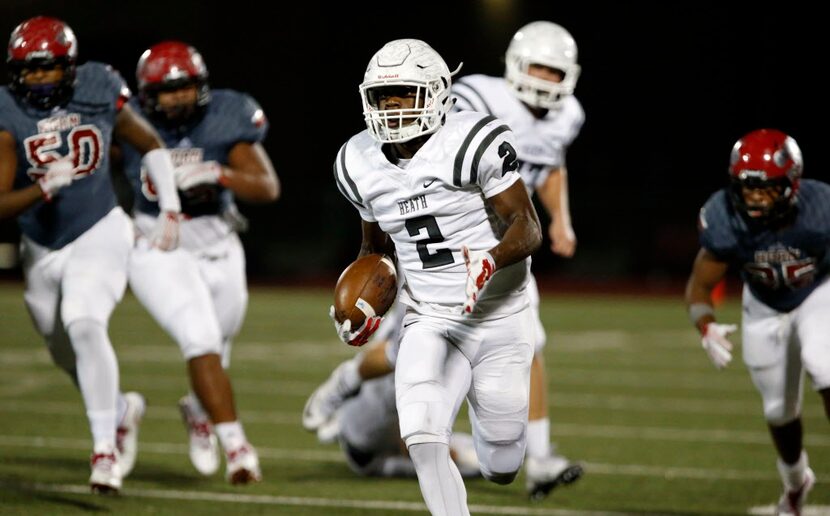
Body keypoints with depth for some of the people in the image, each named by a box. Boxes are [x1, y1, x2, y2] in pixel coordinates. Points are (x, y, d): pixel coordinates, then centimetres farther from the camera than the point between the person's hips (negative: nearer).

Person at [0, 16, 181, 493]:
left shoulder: (99, 94, -11)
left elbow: (151, 145, 6)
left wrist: (170, 211, -1)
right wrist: (44, 188, -39)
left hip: (99, 234, -3)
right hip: (42, 249, 3)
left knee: (84, 326, -26)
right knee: (67, 353, 17)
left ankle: (105, 449, -20)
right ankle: (121, 410, 47)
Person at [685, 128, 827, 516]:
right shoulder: (724, 218, -30)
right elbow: (700, 285, -20)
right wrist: (706, 327, -39)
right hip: (765, 306, 2)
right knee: (779, 410, 12)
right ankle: (795, 481, 43)